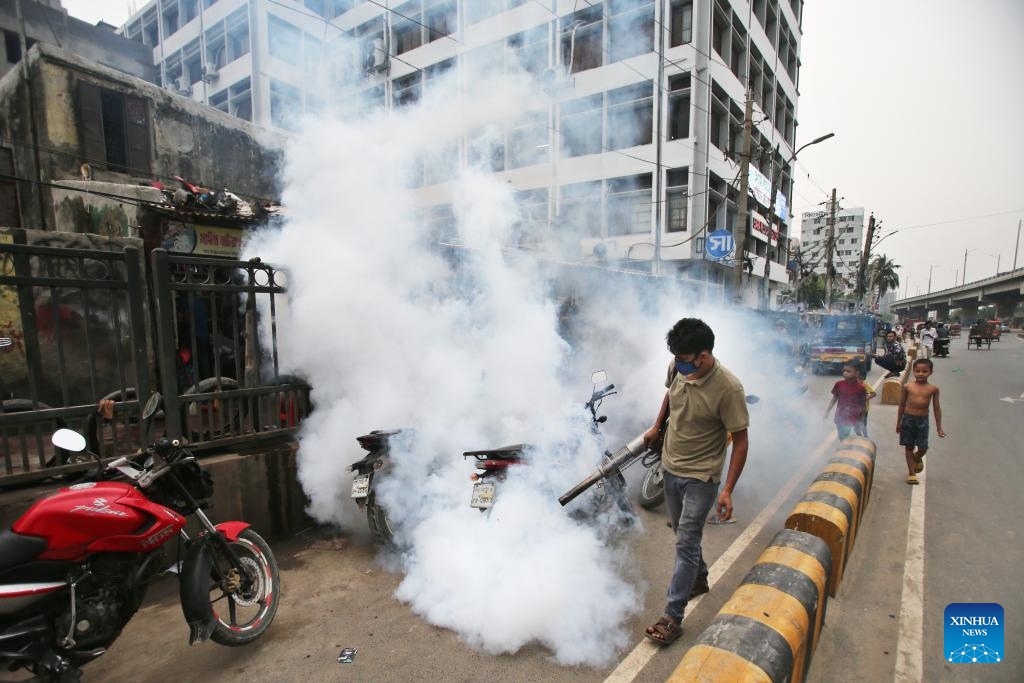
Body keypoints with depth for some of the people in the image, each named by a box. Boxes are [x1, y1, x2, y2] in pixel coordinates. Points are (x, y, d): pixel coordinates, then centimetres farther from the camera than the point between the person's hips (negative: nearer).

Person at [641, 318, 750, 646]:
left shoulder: (728, 388, -25)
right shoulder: (677, 368, -9)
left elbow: (740, 442, -19)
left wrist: (727, 490, -20)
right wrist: (657, 427, 19)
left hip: (701, 477, -6)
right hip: (670, 467, 7)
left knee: (686, 543, -2)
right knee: (685, 535, 23)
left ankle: (673, 617, 10)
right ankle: (699, 579, 48)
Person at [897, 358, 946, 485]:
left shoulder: (933, 389, -1)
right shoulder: (907, 386, -2)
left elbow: (936, 408, 6)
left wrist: (939, 428, 7)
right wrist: (898, 422, 9)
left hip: (923, 420, 0)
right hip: (908, 419, 0)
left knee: (923, 448, 0)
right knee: (909, 447, 6)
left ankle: (917, 458, 36)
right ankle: (911, 473, 16)